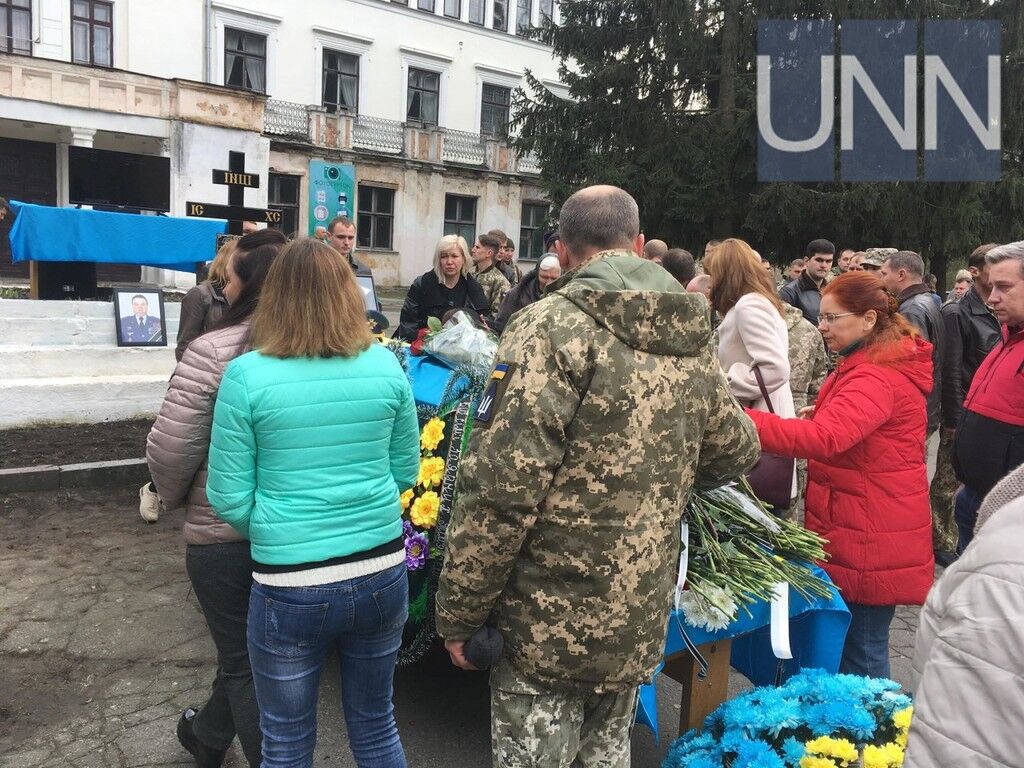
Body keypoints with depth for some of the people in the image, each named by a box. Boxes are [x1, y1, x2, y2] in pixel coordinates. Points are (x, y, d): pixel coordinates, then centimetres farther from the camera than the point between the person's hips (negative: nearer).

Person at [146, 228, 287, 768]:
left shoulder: (212, 352, -20)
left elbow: (170, 448, -18)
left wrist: (173, 496, 2)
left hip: (222, 532, -6)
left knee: (243, 660, 12)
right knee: (248, 641, 26)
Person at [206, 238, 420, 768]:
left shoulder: (247, 376, -11)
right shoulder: (386, 366, -3)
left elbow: (229, 499, -7)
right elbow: (405, 472, 5)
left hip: (290, 587, -2)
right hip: (382, 574, 3)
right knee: (376, 725, 23)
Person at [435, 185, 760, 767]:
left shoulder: (553, 327, -17)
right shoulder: (694, 340, 3)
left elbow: (501, 487, -22)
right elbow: (736, 450, 16)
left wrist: (459, 611, -11)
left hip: (549, 624, -6)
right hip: (642, 622, 6)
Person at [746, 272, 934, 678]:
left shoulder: (877, 378, -21)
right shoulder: (868, 365, 14)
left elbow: (823, 439, -36)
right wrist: (824, 414, 10)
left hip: (870, 540, -10)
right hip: (864, 533, 10)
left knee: (860, 652, 1)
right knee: (854, 645, 17)